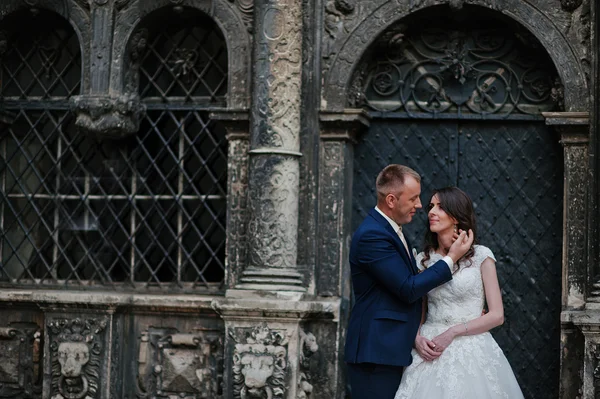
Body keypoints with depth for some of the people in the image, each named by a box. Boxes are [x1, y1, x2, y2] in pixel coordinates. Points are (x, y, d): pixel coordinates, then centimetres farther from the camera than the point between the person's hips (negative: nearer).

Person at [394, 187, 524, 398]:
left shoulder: (480, 256, -2)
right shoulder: (423, 260, 8)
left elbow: (497, 315, -4)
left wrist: (453, 333, -13)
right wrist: (417, 338, -7)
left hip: (471, 353, -3)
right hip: (431, 353, 3)